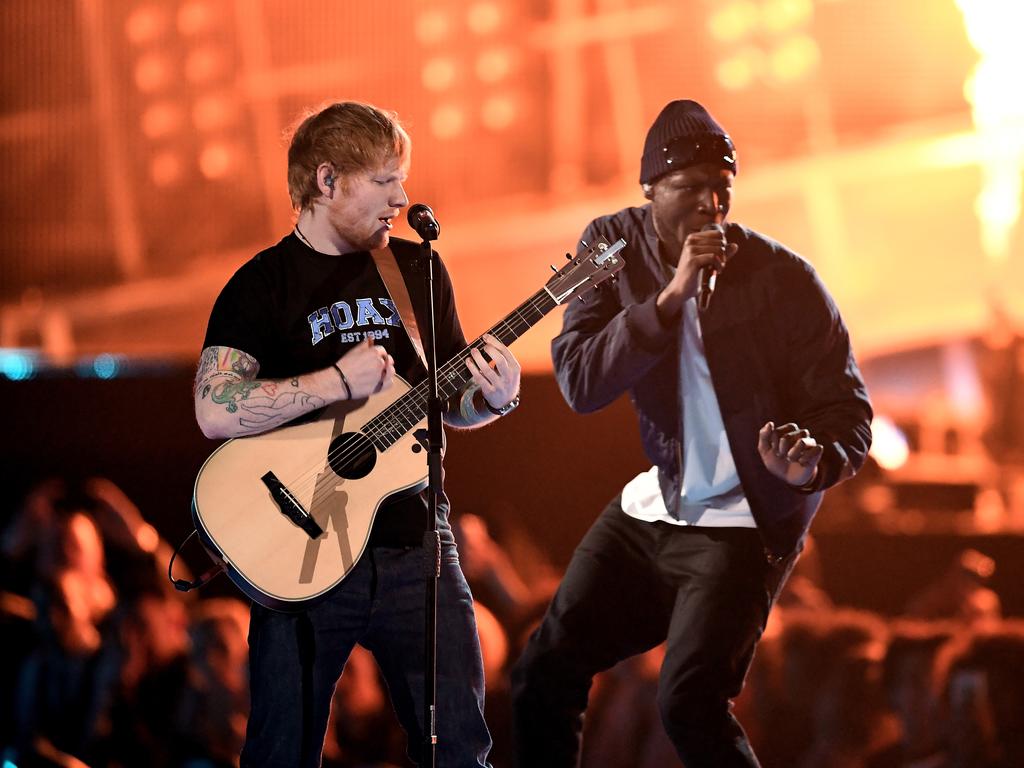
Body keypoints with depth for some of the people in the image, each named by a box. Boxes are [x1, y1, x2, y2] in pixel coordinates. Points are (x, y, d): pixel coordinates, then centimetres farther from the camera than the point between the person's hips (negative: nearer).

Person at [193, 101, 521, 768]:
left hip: (415, 540, 4)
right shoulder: (263, 285, -3)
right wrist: (341, 381, -18)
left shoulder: (418, 271, 11)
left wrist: (493, 398, -4)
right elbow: (216, 411, -17)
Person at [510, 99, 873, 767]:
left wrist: (814, 463, -34)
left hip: (745, 524, -5)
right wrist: (671, 296, -27)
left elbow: (849, 414, -11)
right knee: (544, 674, 7)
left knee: (688, 700, -23)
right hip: (653, 505, 5)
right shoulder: (615, 244, -4)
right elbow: (579, 384, -15)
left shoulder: (783, 279, -15)